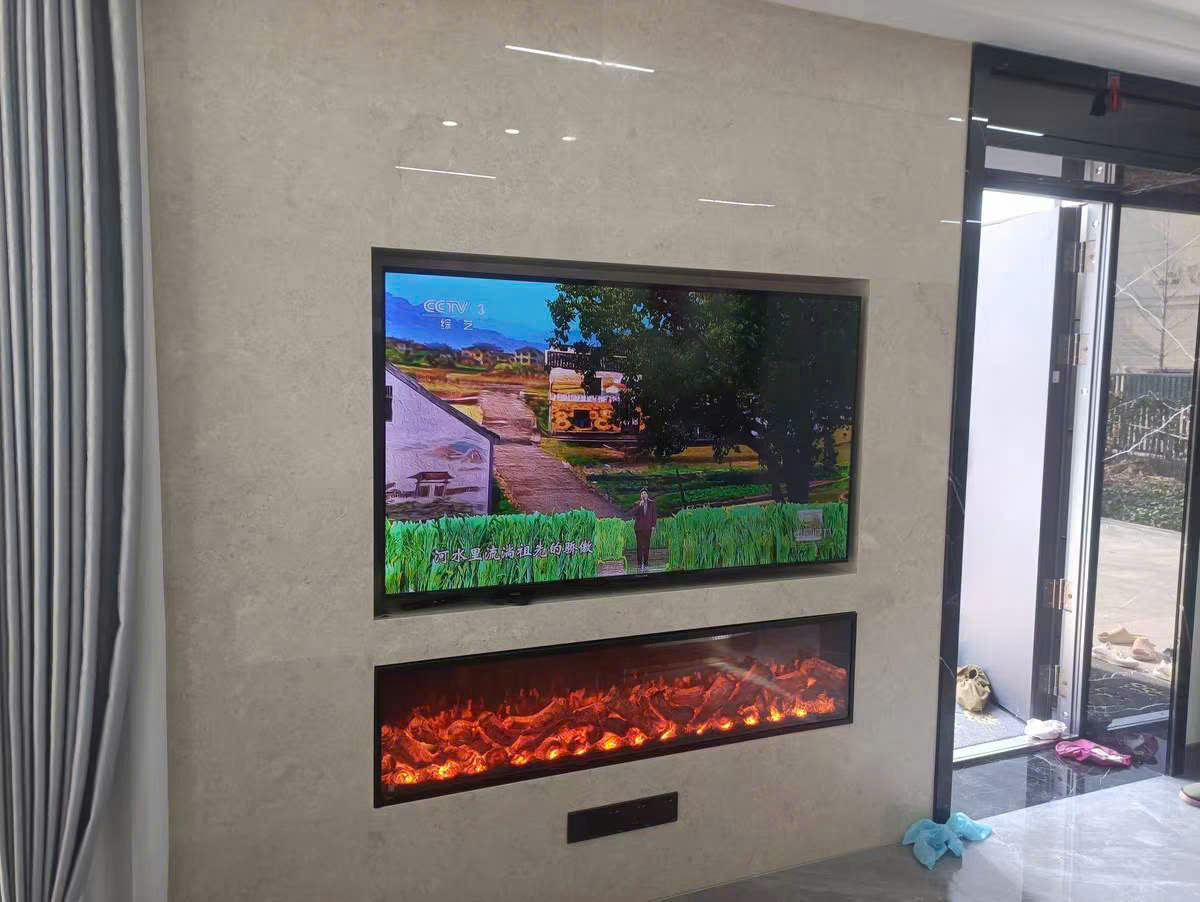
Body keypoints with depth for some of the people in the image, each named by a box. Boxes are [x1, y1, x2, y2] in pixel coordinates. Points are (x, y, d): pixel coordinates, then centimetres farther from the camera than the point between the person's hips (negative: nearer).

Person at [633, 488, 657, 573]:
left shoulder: (651, 503, 8)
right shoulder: (637, 504, 5)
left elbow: (654, 514, 9)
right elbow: (634, 513, -7)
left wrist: (653, 525, 2)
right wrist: (639, 506, -16)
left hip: (648, 527, 1)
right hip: (639, 527, -1)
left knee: (647, 545, -1)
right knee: (639, 545, -4)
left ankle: (646, 562, 6)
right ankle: (640, 563, 0)